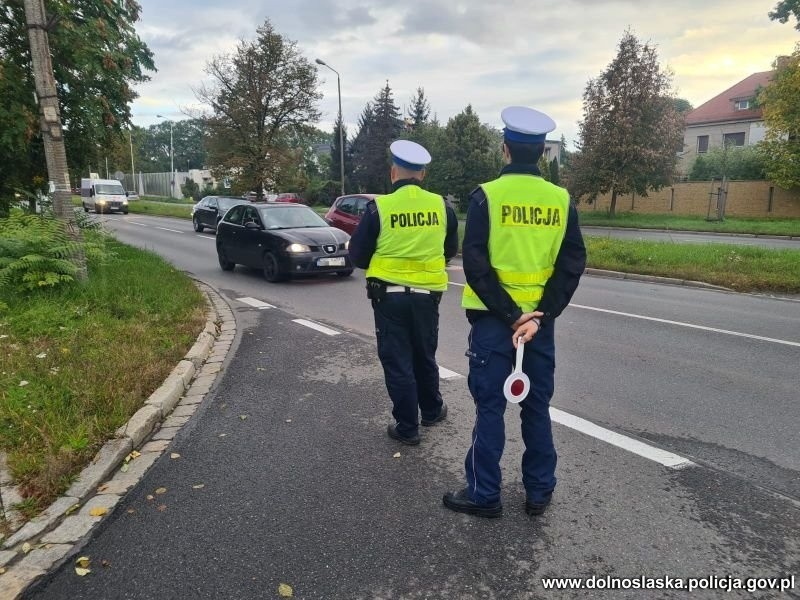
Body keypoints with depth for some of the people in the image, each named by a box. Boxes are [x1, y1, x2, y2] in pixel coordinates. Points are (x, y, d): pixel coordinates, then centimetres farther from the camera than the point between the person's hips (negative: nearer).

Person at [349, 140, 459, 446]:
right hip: (427, 295, 3)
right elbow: (451, 250, 11)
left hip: (389, 295, -3)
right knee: (425, 356, 22)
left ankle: (407, 427, 16)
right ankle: (432, 411, 37)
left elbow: (358, 255, -4)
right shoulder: (441, 206, -3)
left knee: (397, 362, 8)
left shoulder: (379, 207, -12)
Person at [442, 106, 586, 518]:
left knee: (490, 406, 6)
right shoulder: (561, 200, 2)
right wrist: (541, 313, -7)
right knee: (537, 406, 14)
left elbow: (475, 264, -15)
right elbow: (573, 264, -3)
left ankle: (484, 494, 16)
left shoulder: (486, 195, -8)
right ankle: (539, 492, 25)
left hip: (493, 318, -3)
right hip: (540, 318, 4)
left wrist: (510, 315, -12)